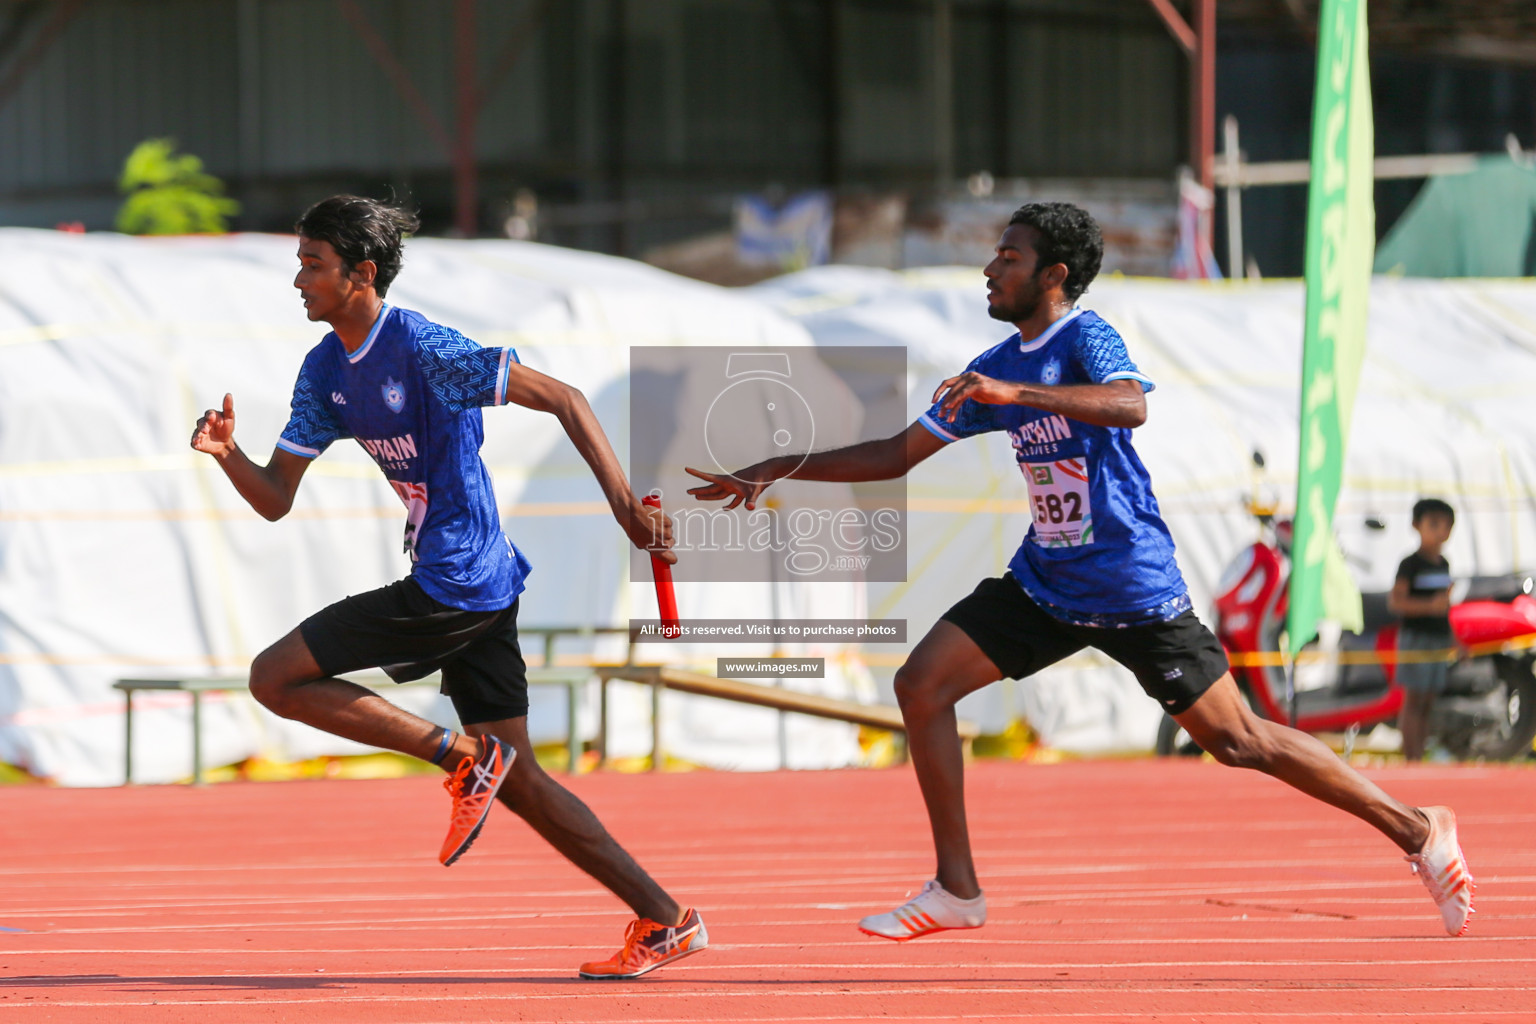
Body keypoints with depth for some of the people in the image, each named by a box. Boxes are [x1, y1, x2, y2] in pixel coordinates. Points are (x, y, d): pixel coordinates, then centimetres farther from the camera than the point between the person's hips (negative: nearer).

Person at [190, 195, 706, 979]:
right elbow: (276, 500, 12)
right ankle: (665, 922, 11)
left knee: (275, 678, -8)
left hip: (453, 583, -9)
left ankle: (463, 758, -7)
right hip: (482, 589, 9)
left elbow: (564, 399, -16)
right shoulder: (325, 372, 10)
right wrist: (228, 454, -9)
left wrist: (624, 504, -22)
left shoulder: (423, 348, -16)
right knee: (518, 781, 10)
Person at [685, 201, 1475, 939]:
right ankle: (957, 892, 1)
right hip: (1044, 582, 7)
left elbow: (1130, 405, -36)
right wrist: (777, 470, 11)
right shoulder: (994, 368, 8)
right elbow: (899, 454, 16)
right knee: (921, 685, -5)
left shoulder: (1087, 338, -14)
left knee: (1238, 741, -6)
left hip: (1133, 590, -7)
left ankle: (1417, 832, 7)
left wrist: (1016, 394, -43)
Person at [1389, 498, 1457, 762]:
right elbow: (1395, 602, -19)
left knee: (1428, 703, 7)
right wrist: (1430, 606, -29)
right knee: (1414, 700, -7)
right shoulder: (1411, 564, -11)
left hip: (1438, 640, 7)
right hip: (1415, 638, -7)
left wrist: (1452, 638, 21)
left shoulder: (1443, 565, 12)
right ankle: (1410, 760, -7)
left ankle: (1419, 757, 10)